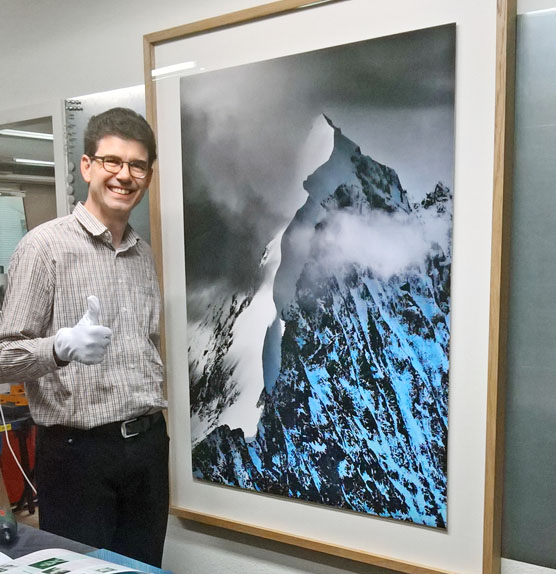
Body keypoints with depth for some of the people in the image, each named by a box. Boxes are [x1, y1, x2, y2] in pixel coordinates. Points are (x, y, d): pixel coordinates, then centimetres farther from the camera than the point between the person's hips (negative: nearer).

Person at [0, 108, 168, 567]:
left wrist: (151, 424, 13)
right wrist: (64, 346, -30)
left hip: (148, 442, 6)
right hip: (77, 450, -5)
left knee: (144, 565, 15)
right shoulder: (45, 245, -9)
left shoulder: (144, 254, 10)